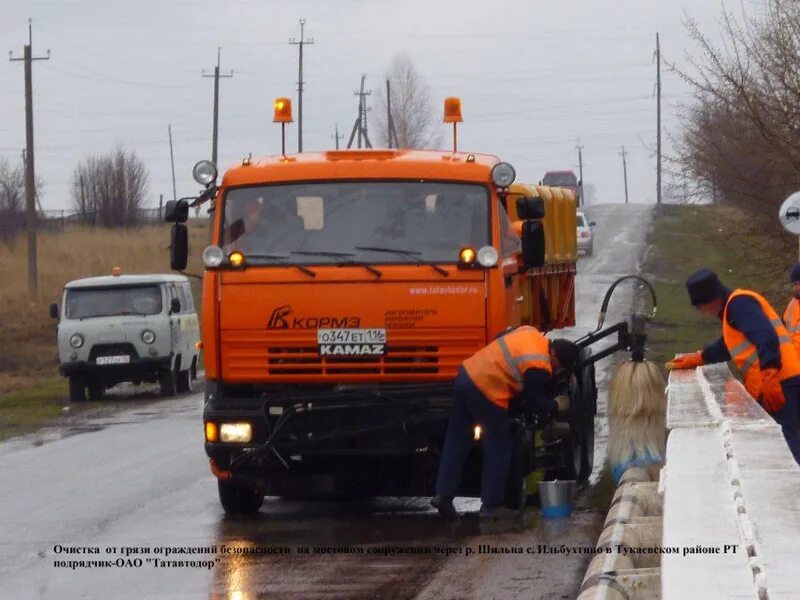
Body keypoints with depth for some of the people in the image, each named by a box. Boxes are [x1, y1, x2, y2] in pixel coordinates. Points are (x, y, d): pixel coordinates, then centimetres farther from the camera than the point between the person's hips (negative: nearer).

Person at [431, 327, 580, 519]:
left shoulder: (532, 334, 10)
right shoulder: (539, 368, -16)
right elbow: (534, 402, -8)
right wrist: (553, 406, 13)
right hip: (486, 392, -9)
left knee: (456, 443, 14)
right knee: (499, 451, 3)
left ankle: (443, 494, 13)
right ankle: (491, 505, 8)